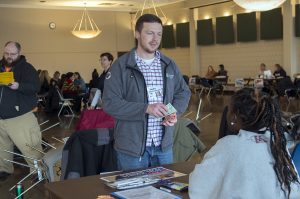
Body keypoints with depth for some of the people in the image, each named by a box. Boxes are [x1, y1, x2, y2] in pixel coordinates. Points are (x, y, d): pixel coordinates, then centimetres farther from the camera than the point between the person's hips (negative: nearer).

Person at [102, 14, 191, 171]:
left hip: (164, 144, 5)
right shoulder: (120, 66, -8)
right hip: (131, 146, -4)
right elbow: (110, 103, -15)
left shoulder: (169, 65, 8)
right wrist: (146, 108, -24)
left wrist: (175, 112, -7)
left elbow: (183, 92, 14)